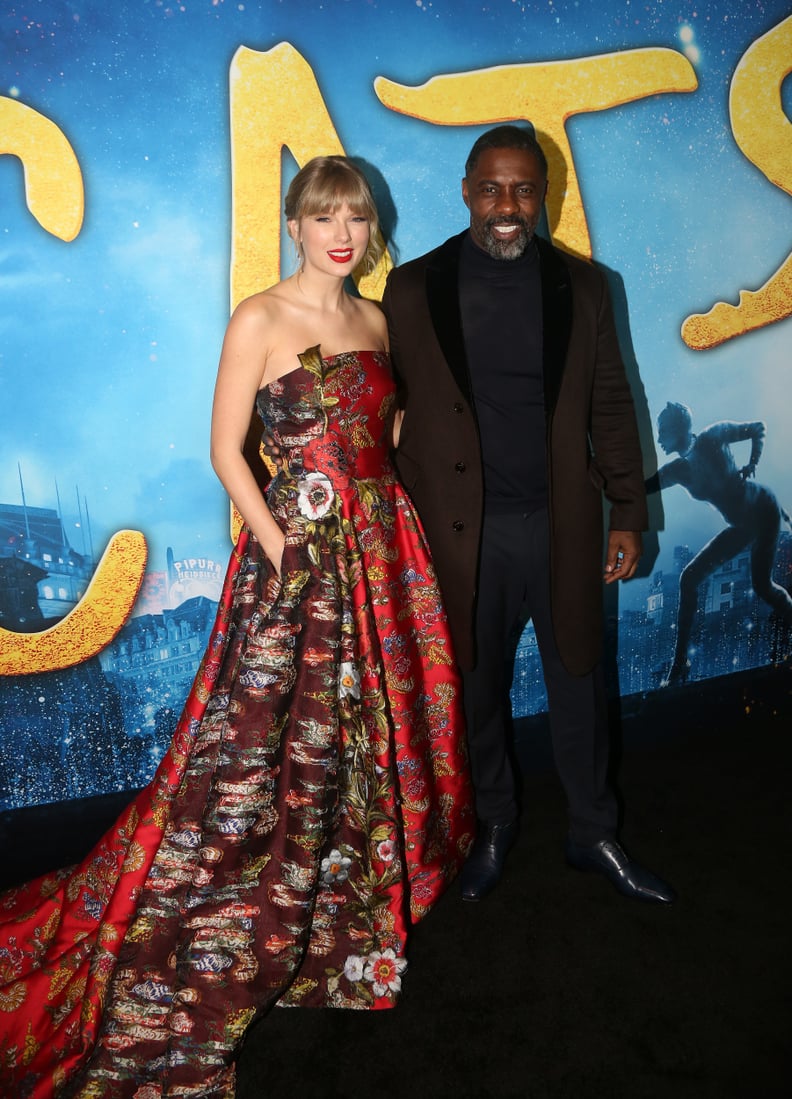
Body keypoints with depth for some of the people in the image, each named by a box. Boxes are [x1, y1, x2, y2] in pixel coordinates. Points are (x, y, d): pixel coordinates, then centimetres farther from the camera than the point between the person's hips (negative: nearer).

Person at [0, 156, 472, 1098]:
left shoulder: (377, 321, 11)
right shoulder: (260, 320, -6)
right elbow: (226, 450, -8)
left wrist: (387, 517, 6)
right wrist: (282, 548, -13)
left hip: (384, 547, 6)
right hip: (298, 549, -6)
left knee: (379, 718, 15)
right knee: (268, 738, -3)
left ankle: (361, 887, 39)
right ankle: (211, 953, 14)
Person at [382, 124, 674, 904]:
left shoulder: (581, 286, 3)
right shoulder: (413, 288, -1)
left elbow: (610, 406, 6)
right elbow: (394, 410, 1)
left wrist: (628, 515, 3)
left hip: (563, 525, 1)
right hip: (464, 531, -1)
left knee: (579, 685, 13)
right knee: (476, 687, 13)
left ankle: (593, 835, 34)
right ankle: (493, 826, 37)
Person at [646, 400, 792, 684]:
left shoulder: (714, 436, -13)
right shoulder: (677, 470, 0)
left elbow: (758, 428, 0)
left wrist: (753, 463, -11)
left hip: (763, 509, -6)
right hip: (742, 526, 6)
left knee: (761, 584, -18)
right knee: (689, 578, -1)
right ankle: (680, 661, 4)